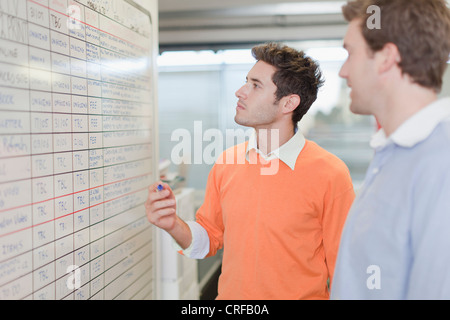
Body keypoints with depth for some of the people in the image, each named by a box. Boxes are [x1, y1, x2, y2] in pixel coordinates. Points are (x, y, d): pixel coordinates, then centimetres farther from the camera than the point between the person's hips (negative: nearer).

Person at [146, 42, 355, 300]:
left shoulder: (329, 174, -17)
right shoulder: (225, 163, -4)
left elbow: (345, 268, -12)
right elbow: (210, 237, 6)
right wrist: (174, 226, -12)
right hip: (230, 294, 4)